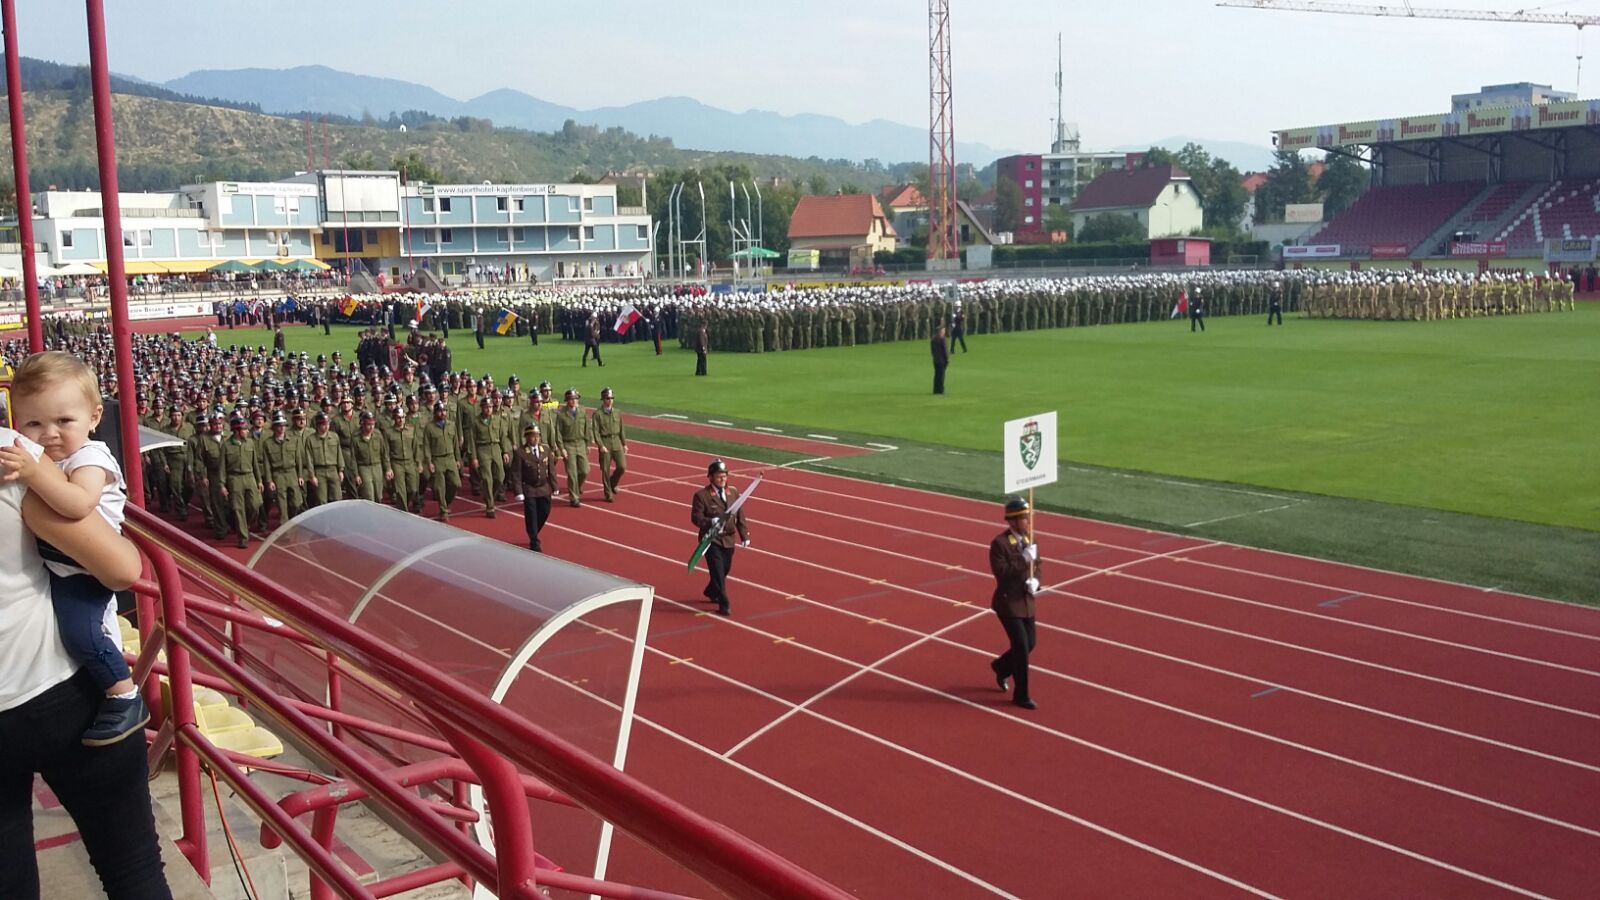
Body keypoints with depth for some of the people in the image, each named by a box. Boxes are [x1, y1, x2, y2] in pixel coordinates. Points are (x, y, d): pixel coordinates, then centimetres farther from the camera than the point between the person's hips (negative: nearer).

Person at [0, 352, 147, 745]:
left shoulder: (89, 458, -19)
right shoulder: (35, 457, 7)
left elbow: (79, 504, -37)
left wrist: (33, 473, -43)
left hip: (81, 569, -9)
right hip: (46, 564, 9)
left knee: (80, 630, -20)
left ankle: (126, 698, -8)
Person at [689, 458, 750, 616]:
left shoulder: (733, 494, 6)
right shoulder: (701, 495, -10)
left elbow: (740, 517, 8)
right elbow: (695, 517, -13)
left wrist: (745, 536, 4)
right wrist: (711, 522, -30)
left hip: (728, 540, 6)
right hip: (711, 540, -6)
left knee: (725, 569, 18)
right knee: (718, 571, -8)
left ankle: (711, 592, 43)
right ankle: (723, 604, -1)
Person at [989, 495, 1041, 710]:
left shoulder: (1029, 539, 5)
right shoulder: (1000, 543, -18)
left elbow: (1036, 566, 15)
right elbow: (1000, 573, -23)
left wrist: (1035, 581, -6)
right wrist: (1023, 558, -27)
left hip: (1026, 601, 7)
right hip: (1008, 602, -7)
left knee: (1029, 644, 13)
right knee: (1021, 646, -6)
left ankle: (1001, 666, 42)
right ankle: (1021, 695, 7)